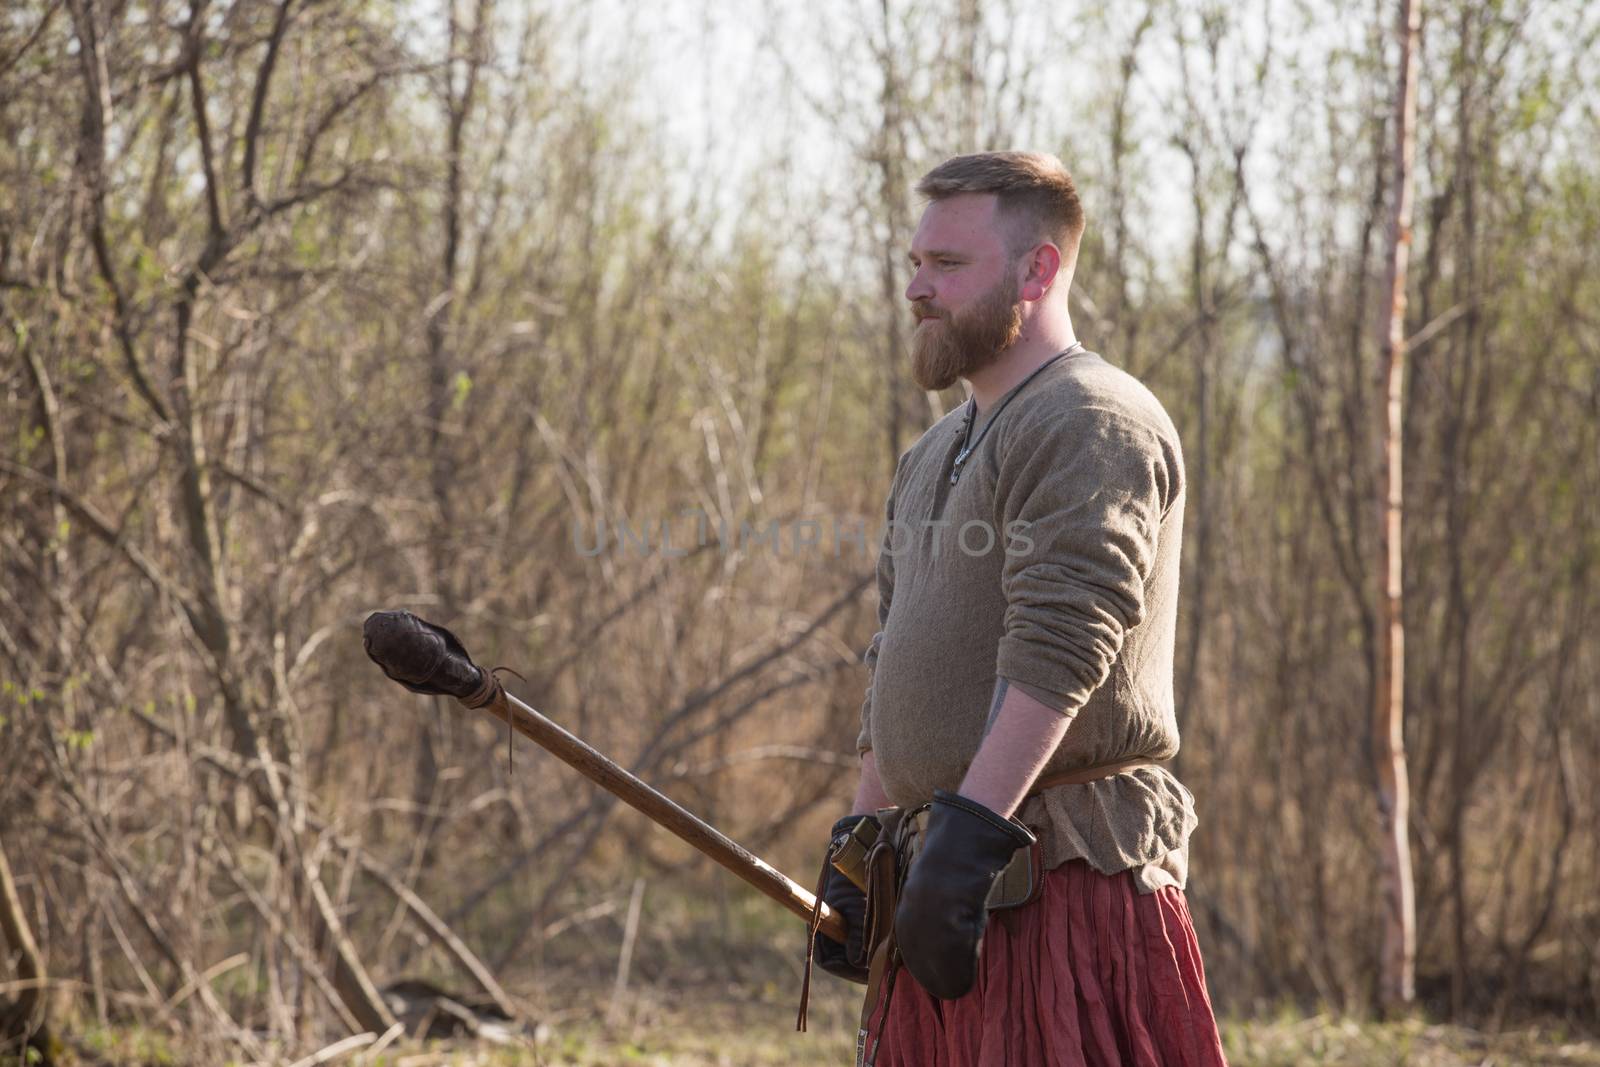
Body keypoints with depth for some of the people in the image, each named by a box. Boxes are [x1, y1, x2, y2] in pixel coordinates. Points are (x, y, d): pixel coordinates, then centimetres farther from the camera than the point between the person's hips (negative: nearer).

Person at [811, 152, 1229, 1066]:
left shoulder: (1092, 425, -9)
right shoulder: (934, 456, 23)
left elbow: (1060, 650, -20)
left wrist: (970, 834, -27)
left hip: (1069, 879, -9)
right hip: (951, 877, 9)